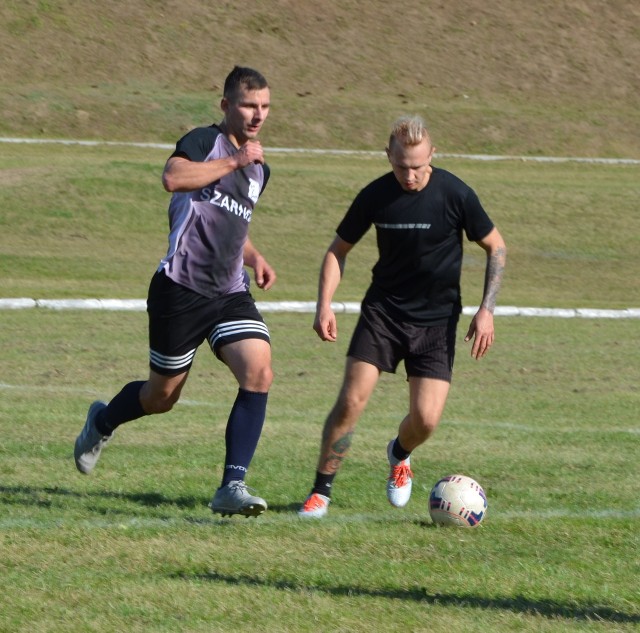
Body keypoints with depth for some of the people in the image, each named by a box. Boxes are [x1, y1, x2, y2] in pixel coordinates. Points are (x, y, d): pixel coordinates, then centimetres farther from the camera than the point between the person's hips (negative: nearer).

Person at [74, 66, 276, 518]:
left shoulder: (259, 169, 16)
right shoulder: (204, 141, -8)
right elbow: (173, 177, -31)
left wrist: (254, 257, 14)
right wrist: (234, 162, -25)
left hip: (230, 293, 6)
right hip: (181, 289, -6)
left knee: (259, 373, -18)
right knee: (163, 395, 8)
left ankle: (233, 486, -16)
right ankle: (102, 421, 42)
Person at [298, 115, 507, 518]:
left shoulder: (455, 194, -13)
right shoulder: (375, 196, -8)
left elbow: (496, 248, -1)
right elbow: (339, 250, 6)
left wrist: (487, 310, -9)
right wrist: (325, 305, -8)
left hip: (437, 319, -1)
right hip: (383, 311, 1)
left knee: (426, 419, -10)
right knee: (351, 401, -14)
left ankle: (400, 456, 27)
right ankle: (321, 492, 0)